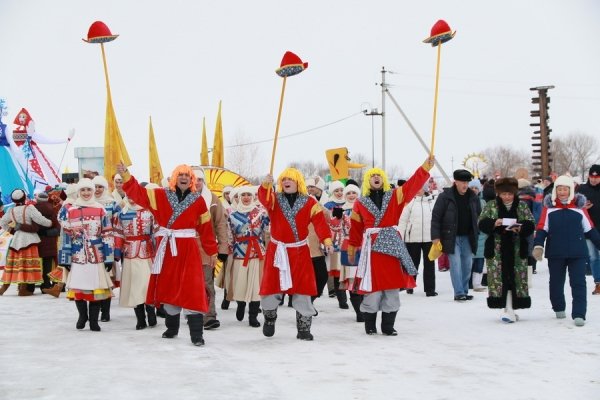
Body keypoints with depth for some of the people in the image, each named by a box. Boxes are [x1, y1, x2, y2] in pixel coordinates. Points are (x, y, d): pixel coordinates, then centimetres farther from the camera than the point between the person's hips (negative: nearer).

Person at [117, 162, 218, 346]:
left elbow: (206, 227, 5)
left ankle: (196, 335, -6)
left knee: (192, 290, -9)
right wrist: (125, 175, -8)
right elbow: (138, 193, 2)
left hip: (188, 249, -3)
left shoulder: (197, 200, 1)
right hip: (167, 248, 3)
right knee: (169, 288, 13)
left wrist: (212, 251, 8)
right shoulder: (161, 195, 6)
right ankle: (172, 328, 30)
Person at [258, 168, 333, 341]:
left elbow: (319, 221, -12)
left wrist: (326, 240, -28)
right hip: (277, 251, 0)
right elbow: (263, 197, -22)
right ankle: (269, 318, 32)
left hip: (300, 252, 0)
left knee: (302, 289, 1)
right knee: (272, 287, 3)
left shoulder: (309, 202, 0)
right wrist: (266, 185, -44)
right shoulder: (274, 199, 1)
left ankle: (304, 328, 12)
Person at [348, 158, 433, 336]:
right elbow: (356, 228, 12)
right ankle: (370, 326, 11)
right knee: (372, 287, -1)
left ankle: (388, 326, 11)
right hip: (371, 247, -2)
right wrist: (352, 249, 17)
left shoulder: (395, 196, 8)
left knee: (392, 288, 3)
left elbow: (412, 185, -4)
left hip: (392, 245, 2)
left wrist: (425, 167, -14)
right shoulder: (360, 203, 7)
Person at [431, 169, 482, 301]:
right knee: (456, 264, -10)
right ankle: (459, 293, -8)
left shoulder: (473, 197, 7)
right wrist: (435, 236, -12)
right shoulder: (445, 196, -7)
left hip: (467, 237, 5)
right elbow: (436, 217, -7)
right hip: (451, 237, -5)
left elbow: (479, 215, 18)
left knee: (467, 264, 6)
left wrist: (476, 232, 10)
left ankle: (464, 291, 16)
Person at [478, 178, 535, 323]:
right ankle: (509, 310, 2)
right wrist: (493, 223, -20)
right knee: (500, 279, -4)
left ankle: (510, 309, 3)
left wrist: (521, 228, -19)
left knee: (514, 279, -1)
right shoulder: (490, 206, 5)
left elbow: (531, 224, 2)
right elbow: (482, 223, 0)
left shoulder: (522, 206, 6)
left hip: (516, 250, 1)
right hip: (497, 250, 0)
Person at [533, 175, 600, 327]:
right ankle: (559, 309, 33)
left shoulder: (579, 207, 3)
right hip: (555, 253, 1)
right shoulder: (549, 208, 1)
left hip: (577, 253, -1)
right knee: (556, 283, 13)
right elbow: (542, 229, 0)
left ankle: (579, 315, -9)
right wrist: (538, 245, -13)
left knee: (578, 284, -7)